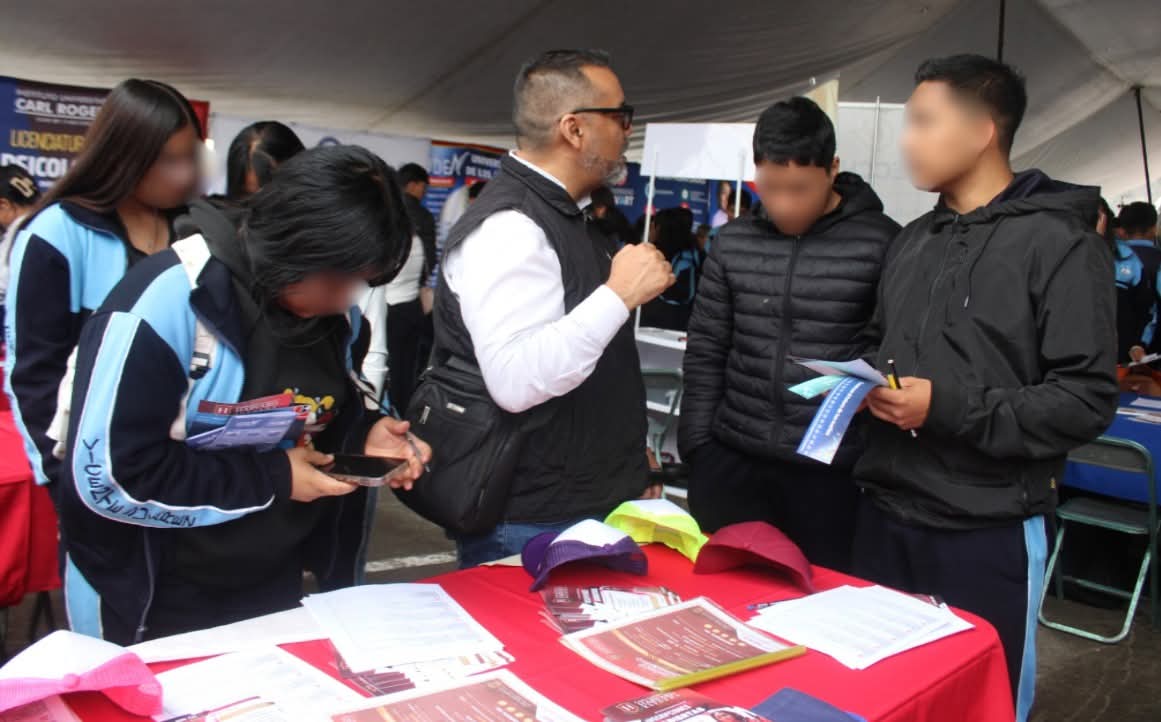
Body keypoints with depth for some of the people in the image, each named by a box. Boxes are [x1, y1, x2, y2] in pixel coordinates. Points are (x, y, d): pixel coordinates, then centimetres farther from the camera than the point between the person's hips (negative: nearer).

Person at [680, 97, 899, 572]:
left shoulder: (880, 243, -7)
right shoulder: (734, 242, 5)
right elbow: (705, 352, 8)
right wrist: (695, 445, 5)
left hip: (832, 469, -3)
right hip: (731, 460, 3)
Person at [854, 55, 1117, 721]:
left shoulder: (1059, 243, -10)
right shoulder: (913, 241, 13)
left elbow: (1088, 398, -16)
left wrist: (950, 410, -21)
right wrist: (870, 388, 0)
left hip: (988, 531, -6)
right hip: (886, 514, 7)